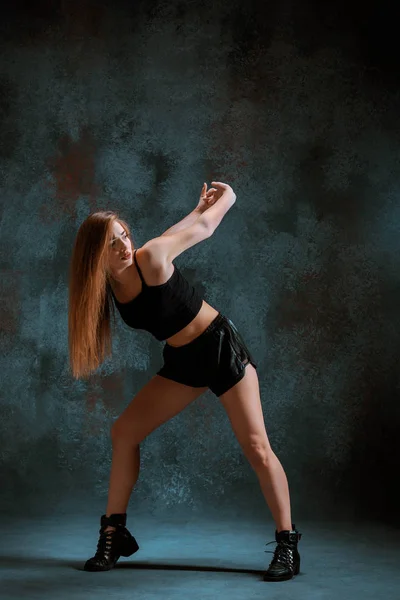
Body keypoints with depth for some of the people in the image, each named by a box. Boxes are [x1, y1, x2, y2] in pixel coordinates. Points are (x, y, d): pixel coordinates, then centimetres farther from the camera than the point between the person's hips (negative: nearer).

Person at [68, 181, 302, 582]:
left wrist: (224, 197, 11)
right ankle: (113, 534, 10)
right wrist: (198, 211, 14)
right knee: (124, 432, -1)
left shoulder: (150, 259, -23)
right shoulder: (107, 289, -4)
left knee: (256, 447, -11)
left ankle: (287, 545, -1)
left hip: (220, 346, -6)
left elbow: (205, 227, -8)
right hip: (182, 360, 6)